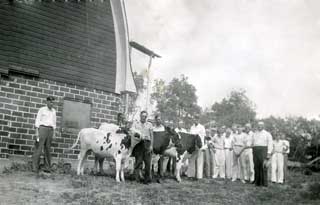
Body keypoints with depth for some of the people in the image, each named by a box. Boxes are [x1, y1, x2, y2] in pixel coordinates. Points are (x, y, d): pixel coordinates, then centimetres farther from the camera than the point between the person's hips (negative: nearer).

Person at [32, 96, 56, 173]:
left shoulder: (53, 111, 15)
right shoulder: (42, 109, 2)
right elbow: (37, 120, -1)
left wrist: (53, 133, 12)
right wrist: (37, 131, -9)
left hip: (50, 130, 4)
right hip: (42, 128, -4)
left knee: (47, 149, 3)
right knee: (38, 148, -8)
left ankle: (47, 167, 5)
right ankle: (35, 167, -7)